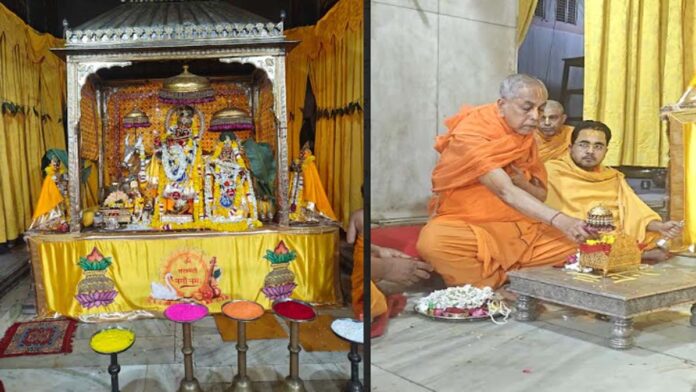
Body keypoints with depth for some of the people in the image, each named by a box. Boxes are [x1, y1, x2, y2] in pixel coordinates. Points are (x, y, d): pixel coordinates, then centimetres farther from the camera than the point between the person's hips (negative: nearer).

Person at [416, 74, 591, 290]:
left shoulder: (525, 135, 6)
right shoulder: (471, 134, -19)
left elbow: (541, 195, 9)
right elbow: (505, 192, -31)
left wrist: (523, 183, -14)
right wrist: (559, 220, -41)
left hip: (517, 227, 7)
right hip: (465, 224, -7)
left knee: (580, 237, -10)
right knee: (433, 242, -39)